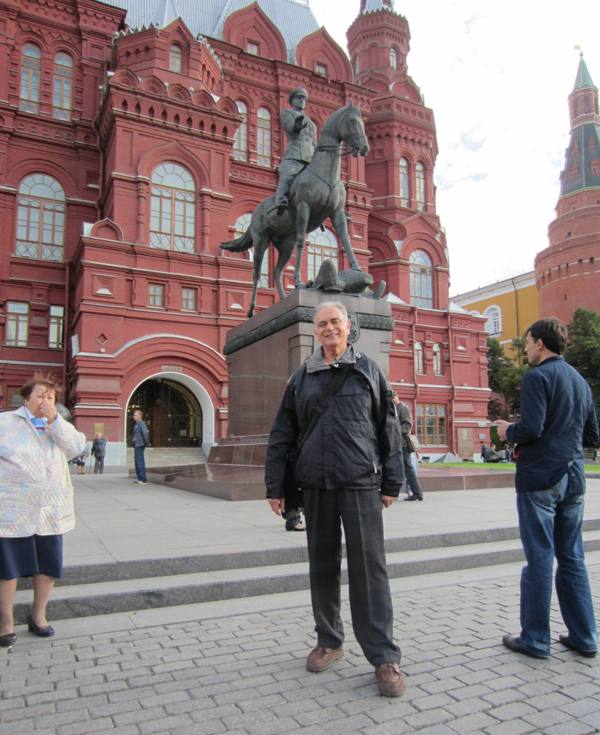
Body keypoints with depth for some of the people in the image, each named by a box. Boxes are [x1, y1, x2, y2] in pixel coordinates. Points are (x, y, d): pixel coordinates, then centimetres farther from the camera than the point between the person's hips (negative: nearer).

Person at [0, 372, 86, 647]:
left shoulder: (59, 425, 9)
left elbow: (77, 447, -8)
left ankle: (38, 615, 30)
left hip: (51, 510, 4)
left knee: (49, 565, 12)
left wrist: (54, 420, -15)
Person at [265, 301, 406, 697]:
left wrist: (392, 483, 0)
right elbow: (282, 436, 11)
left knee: (369, 565, -2)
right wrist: (275, 486, 7)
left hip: (361, 484, -3)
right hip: (315, 485, 3)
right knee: (322, 564, 12)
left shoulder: (369, 371, 6)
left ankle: (384, 655, 8)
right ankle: (329, 641, 29)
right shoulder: (301, 378, 11)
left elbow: (389, 430, 4)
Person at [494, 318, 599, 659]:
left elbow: (531, 429, -20)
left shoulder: (537, 377, -11)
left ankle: (535, 639, 10)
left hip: (539, 478, -7)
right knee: (572, 558, 14)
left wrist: (508, 431, -2)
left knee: (539, 560, 0)